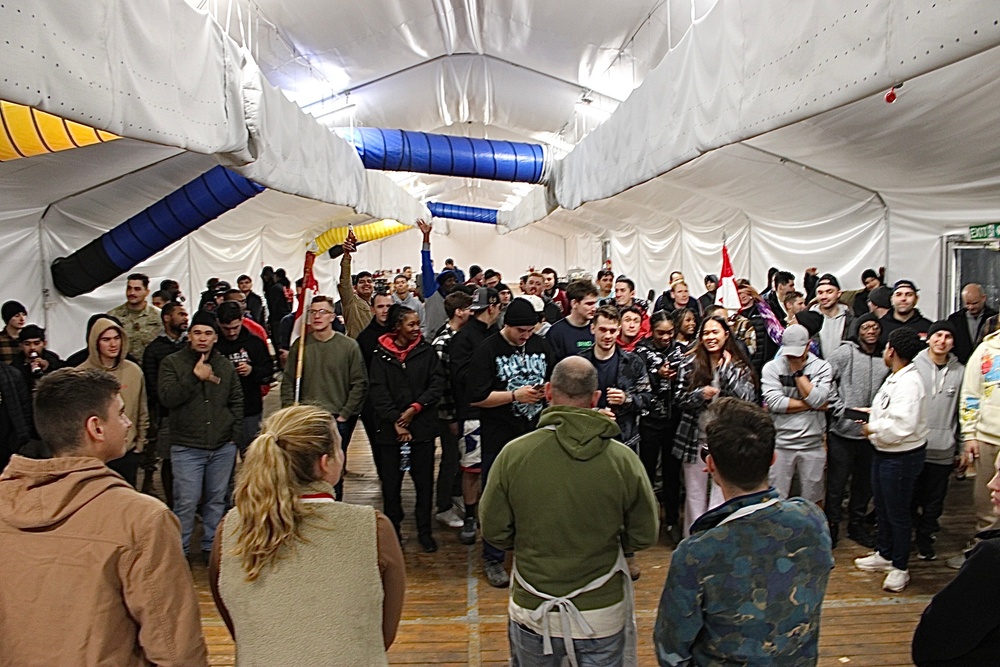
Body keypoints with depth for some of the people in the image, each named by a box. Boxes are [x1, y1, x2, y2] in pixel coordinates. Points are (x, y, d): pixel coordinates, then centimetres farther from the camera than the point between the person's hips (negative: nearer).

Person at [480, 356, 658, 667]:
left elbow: (494, 532, -7)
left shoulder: (513, 454, -17)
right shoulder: (624, 460, -16)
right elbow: (644, 537, -5)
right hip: (602, 615, 0)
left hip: (532, 613, 1)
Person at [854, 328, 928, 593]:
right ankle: (884, 554, 40)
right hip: (883, 453, 10)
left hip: (902, 456, -10)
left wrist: (872, 428, -21)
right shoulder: (894, 378, 6)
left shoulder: (909, 382, -26)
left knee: (898, 513, 5)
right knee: (882, 508, 22)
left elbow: (902, 425, -34)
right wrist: (871, 414, 7)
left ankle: (900, 568, 22)